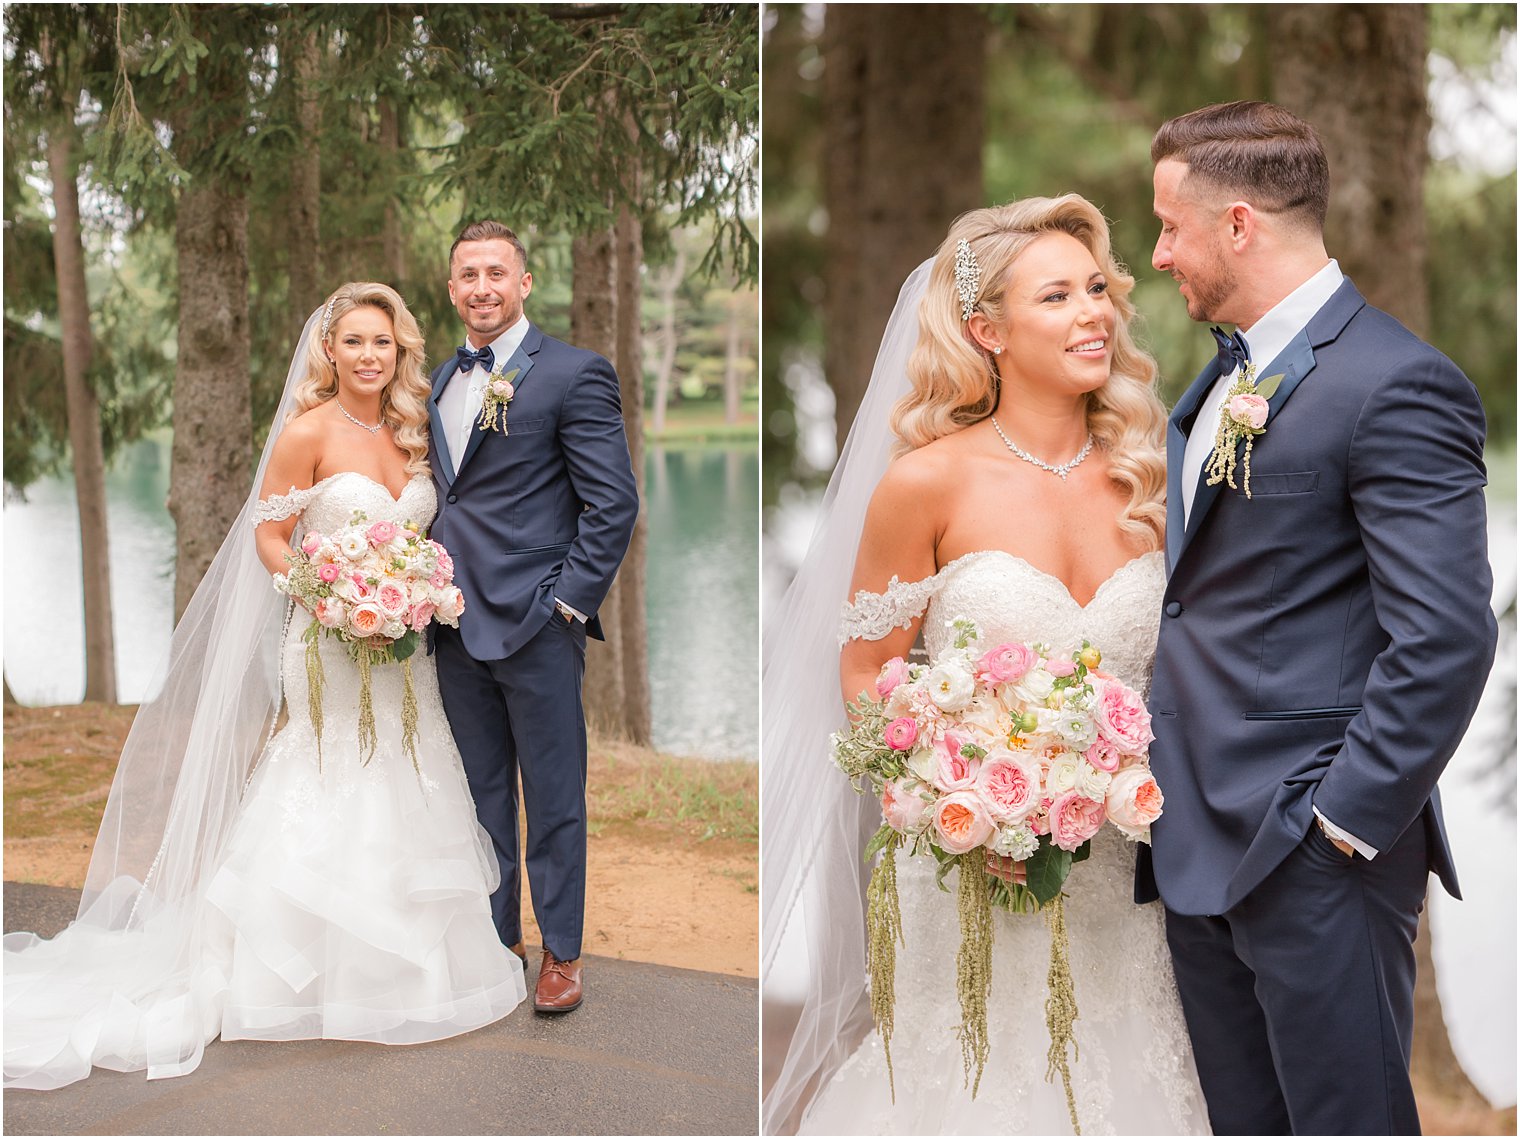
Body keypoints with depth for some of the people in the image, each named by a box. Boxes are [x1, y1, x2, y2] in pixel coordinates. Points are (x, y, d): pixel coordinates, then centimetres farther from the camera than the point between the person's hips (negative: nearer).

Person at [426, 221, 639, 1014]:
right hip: (457, 622, 6)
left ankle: (562, 952, 17)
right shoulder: (440, 381, 14)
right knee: (481, 794, 15)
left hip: (536, 622, -6)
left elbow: (614, 503, -10)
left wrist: (569, 601, -13)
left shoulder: (574, 374, -7)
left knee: (553, 798, 4)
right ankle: (497, 937, 28)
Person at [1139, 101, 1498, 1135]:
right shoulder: (1227, 372, 13)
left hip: (1312, 851, -9)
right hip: (1199, 836, 9)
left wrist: (1349, 821, -18)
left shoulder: (1397, 383, -16)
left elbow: (1446, 635, -21)